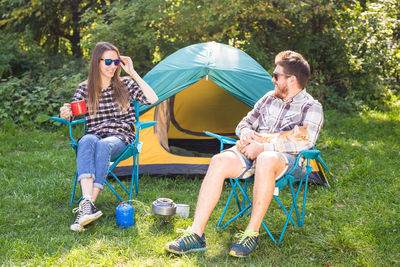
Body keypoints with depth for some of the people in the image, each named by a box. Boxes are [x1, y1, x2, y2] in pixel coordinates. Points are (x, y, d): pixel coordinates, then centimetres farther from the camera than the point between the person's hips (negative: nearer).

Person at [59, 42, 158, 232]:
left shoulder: (125, 85, 10)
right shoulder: (85, 88, 12)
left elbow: (152, 99, -3)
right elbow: (70, 113, 5)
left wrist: (133, 73, -4)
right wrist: (65, 113, -21)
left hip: (120, 137, -1)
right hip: (95, 136, 1)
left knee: (104, 145, -37)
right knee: (87, 141, -36)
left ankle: (87, 206, -43)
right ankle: (88, 203, -51)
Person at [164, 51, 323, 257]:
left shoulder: (312, 108, 1)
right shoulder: (268, 98, 20)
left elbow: (305, 141, -14)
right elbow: (244, 123, 25)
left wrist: (263, 148, -20)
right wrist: (245, 132, -2)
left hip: (287, 159, -5)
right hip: (254, 153, 5)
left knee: (265, 160, -42)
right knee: (220, 161, -26)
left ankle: (252, 233, -29)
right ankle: (196, 234, -28)